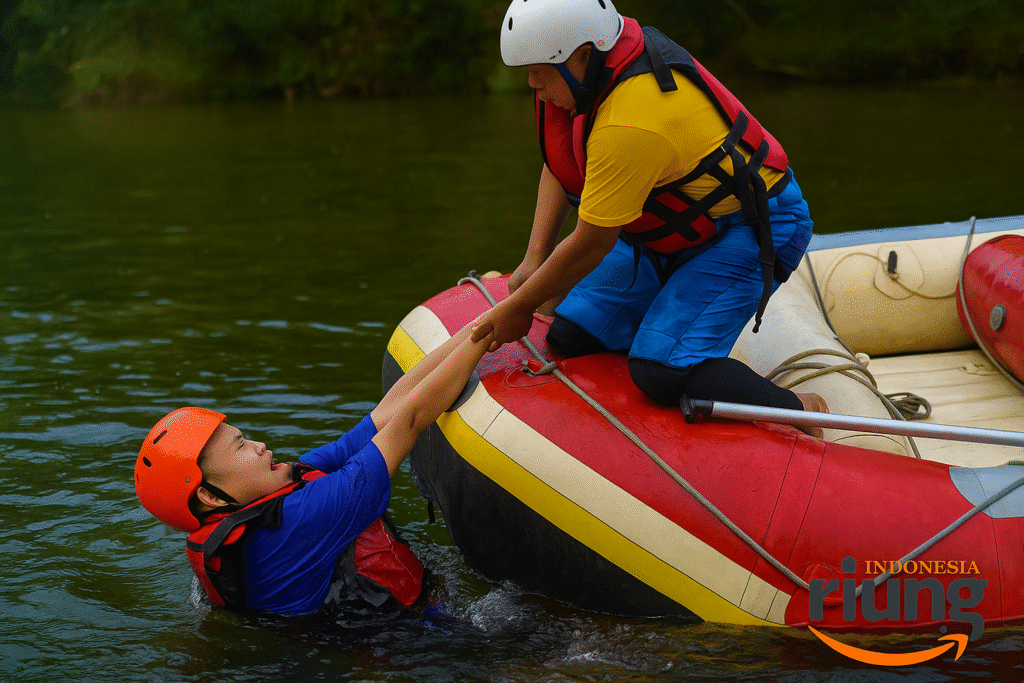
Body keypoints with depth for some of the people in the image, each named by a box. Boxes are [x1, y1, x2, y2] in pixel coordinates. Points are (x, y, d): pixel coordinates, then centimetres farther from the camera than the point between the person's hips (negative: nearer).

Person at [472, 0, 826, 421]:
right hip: (675, 225, 9)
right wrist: (535, 258, 0)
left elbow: (589, 246, -25)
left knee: (660, 369, -25)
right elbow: (560, 164, 7)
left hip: (749, 229, -9)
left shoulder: (629, 128, -35)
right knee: (571, 334, -2)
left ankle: (798, 411, -9)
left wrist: (519, 308, -11)